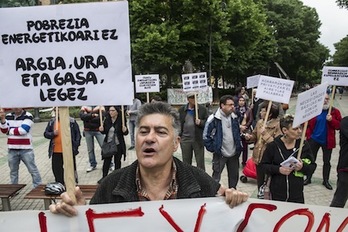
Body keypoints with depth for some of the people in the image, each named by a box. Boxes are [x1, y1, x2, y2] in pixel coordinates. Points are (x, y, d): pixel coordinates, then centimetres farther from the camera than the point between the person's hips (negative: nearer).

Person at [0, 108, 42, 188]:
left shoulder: (28, 116, -7)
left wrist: (10, 131, -5)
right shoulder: (8, 116, 8)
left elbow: (22, 130, -18)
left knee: (33, 170, 0)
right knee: (13, 171, 15)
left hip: (26, 149, -4)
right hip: (12, 150, 5)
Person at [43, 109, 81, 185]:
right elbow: (45, 134, 11)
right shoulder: (52, 122, 9)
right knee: (56, 169, 9)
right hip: (56, 151, 3)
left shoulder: (72, 121, 1)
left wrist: (76, 146, -8)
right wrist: (53, 134, -10)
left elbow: (78, 134, 1)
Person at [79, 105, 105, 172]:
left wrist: (87, 117, -17)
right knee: (90, 149, 11)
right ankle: (93, 164, 27)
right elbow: (82, 116, -16)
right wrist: (92, 115, -25)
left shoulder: (100, 108, -3)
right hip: (88, 131, 2)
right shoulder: (84, 108, 2)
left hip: (98, 130, -2)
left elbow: (101, 117, -19)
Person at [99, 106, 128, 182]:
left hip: (118, 145, -3)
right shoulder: (107, 120, 0)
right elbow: (105, 132, 10)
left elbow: (126, 133, -4)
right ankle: (104, 177, 22)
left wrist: (125, 130, -25)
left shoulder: (121, 120, -11)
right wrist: (102, 130, -11)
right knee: (106, 161, 7)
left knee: (117, 161, 12)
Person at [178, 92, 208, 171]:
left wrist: (200, 122, -20)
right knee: (186, 163, 13)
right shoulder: (181, 110, 5)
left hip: (198, 140, -2)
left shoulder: (202, 109, 0)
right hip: (185, 140, 2)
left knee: (200, 163, 5)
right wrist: (179, 135, 1)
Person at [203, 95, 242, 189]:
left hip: (234, 154, 6)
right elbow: (206, 136, -11)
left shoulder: (234, 117, 4)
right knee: (216, 177, 3)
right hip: (220, 154, -6)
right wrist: (213, 149, -10)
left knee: (234, 176, 17)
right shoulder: (213, 119, -16)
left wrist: (239, 147, 11)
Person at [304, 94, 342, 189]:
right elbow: (307, 124, 3)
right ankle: (308, 178, 24)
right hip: (314, 139, 0)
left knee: (327, 161, 10)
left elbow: (339, 125, -6)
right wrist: (308, 135, -5)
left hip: (327, 141, 0)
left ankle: (326, 180, 25)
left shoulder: (335, 111, -4)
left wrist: (331, 120, -22)